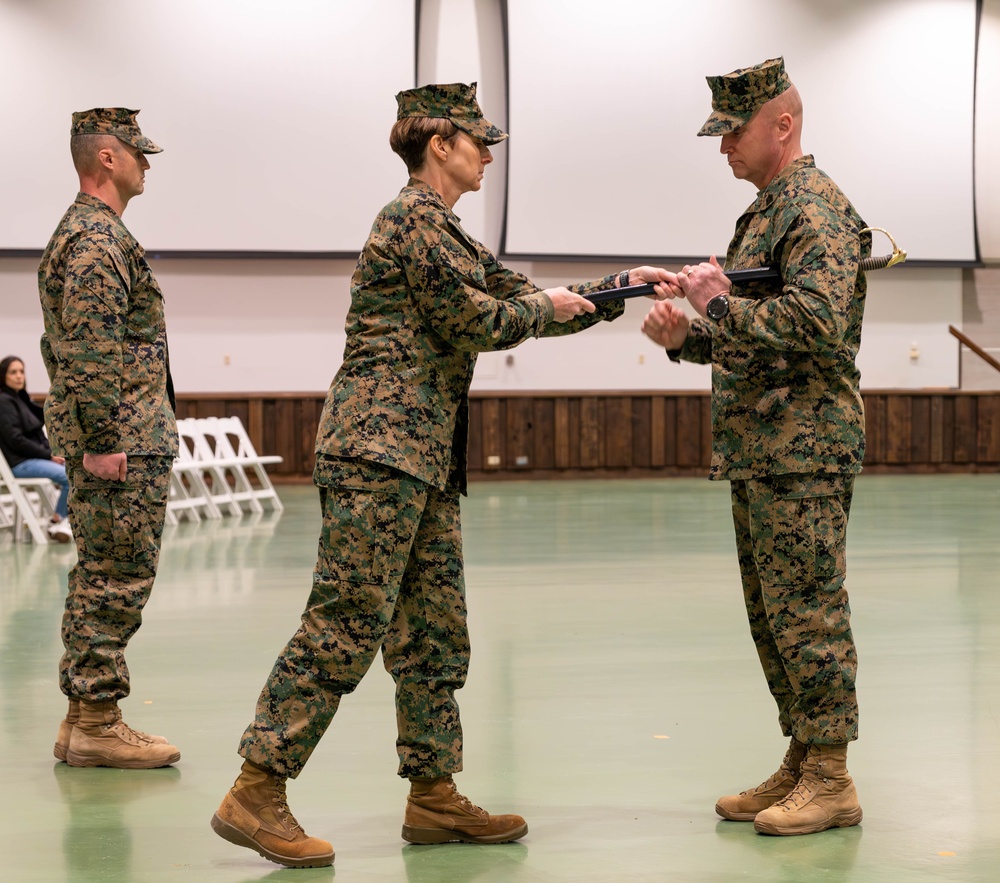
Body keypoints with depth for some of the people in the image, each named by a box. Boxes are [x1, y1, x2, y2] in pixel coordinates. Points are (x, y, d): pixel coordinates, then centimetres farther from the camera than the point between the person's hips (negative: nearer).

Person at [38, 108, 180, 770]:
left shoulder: (79, 232, 20)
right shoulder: (100, 239, -14)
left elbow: (60, 345, 24)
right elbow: (90, 351, -22)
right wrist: (101, 441, -23)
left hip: (110, 442, 11)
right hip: (125, 445, -11)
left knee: (98, 579, 13)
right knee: (117, 581, -7)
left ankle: (83, 717, 18)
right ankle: (97, 724, -2)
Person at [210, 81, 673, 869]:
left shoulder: (446, 231, 22)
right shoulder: (414, 219, -9)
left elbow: (523, 301, 26)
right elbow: (479, 323, -13)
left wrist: (620, 288, 21)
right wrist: (546, 308, 5)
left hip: (425, 454, 10)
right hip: (381, 444, -10)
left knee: (435, 632, 10)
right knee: (347, 624, -12)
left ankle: (434, 796, 16)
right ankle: (256, 792, -10)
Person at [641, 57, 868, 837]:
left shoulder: (816, 210, -11)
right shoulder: (765, 211, 20)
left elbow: (815, 320, -25)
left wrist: (721, 303, -18)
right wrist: (686, 334, 6)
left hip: (804, 450, -10)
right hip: (760, 450, 10)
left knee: (806, 610, -7)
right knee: (772, 612, 13)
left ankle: (831, 781, 0)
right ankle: (800, 764, 20)